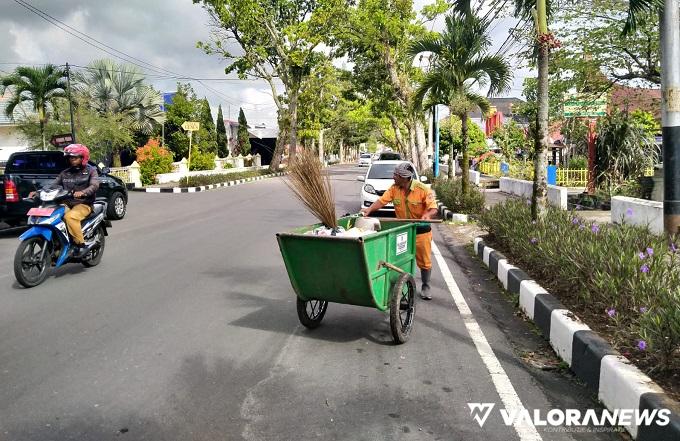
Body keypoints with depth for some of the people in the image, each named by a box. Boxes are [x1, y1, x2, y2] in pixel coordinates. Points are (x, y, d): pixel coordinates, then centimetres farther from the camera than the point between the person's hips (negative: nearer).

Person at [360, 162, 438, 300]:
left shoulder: (423, 189, -17)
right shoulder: (394, 189, -6)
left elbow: (433, 208, -20)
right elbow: (382, 201, -12)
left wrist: (428, 215, -41)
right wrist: (369, 209, -29)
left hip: (421, 231, -3)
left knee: (424, 261, 8)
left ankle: (425, 287, 27)